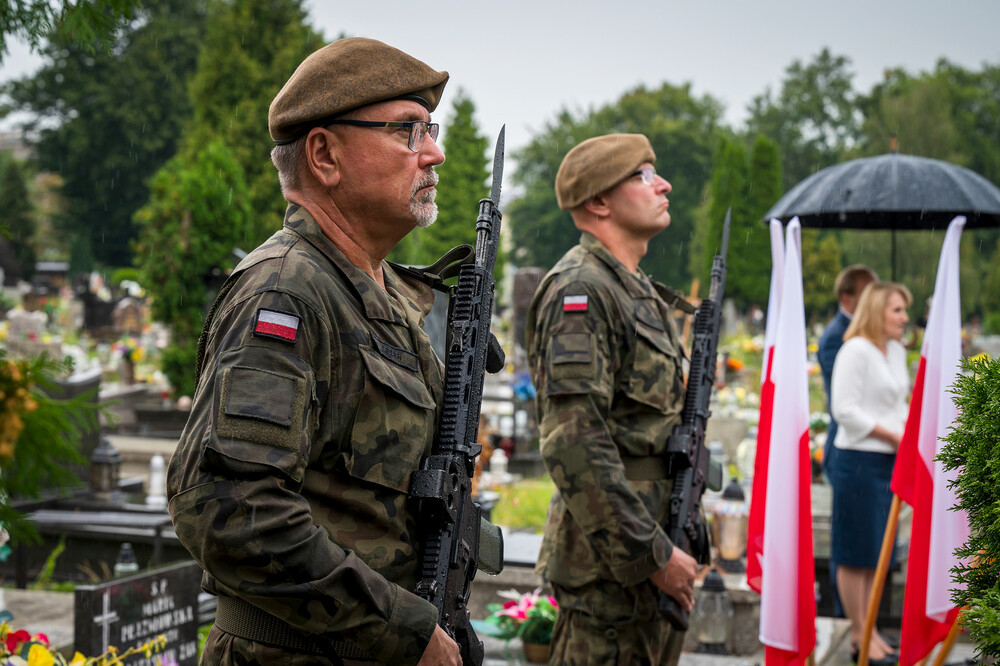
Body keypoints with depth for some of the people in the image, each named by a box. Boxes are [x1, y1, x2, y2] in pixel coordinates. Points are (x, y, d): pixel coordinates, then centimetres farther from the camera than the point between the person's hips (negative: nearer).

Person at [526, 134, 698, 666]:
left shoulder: (642, 292, 16)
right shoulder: (578, 290, -16)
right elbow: (575, 445, -24)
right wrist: (651, 556, -22)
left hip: (653, 541, 10)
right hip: (611, 562, -10)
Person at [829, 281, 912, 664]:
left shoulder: (897, 351, 14)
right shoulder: (856, 350, -12)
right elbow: (845, 409, -17)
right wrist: (892, 435, -14)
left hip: (890, 461, 9)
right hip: (860, 460, -9)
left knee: (878, 551, 13)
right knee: (857, 553, -1)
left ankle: (869, 631, 22)